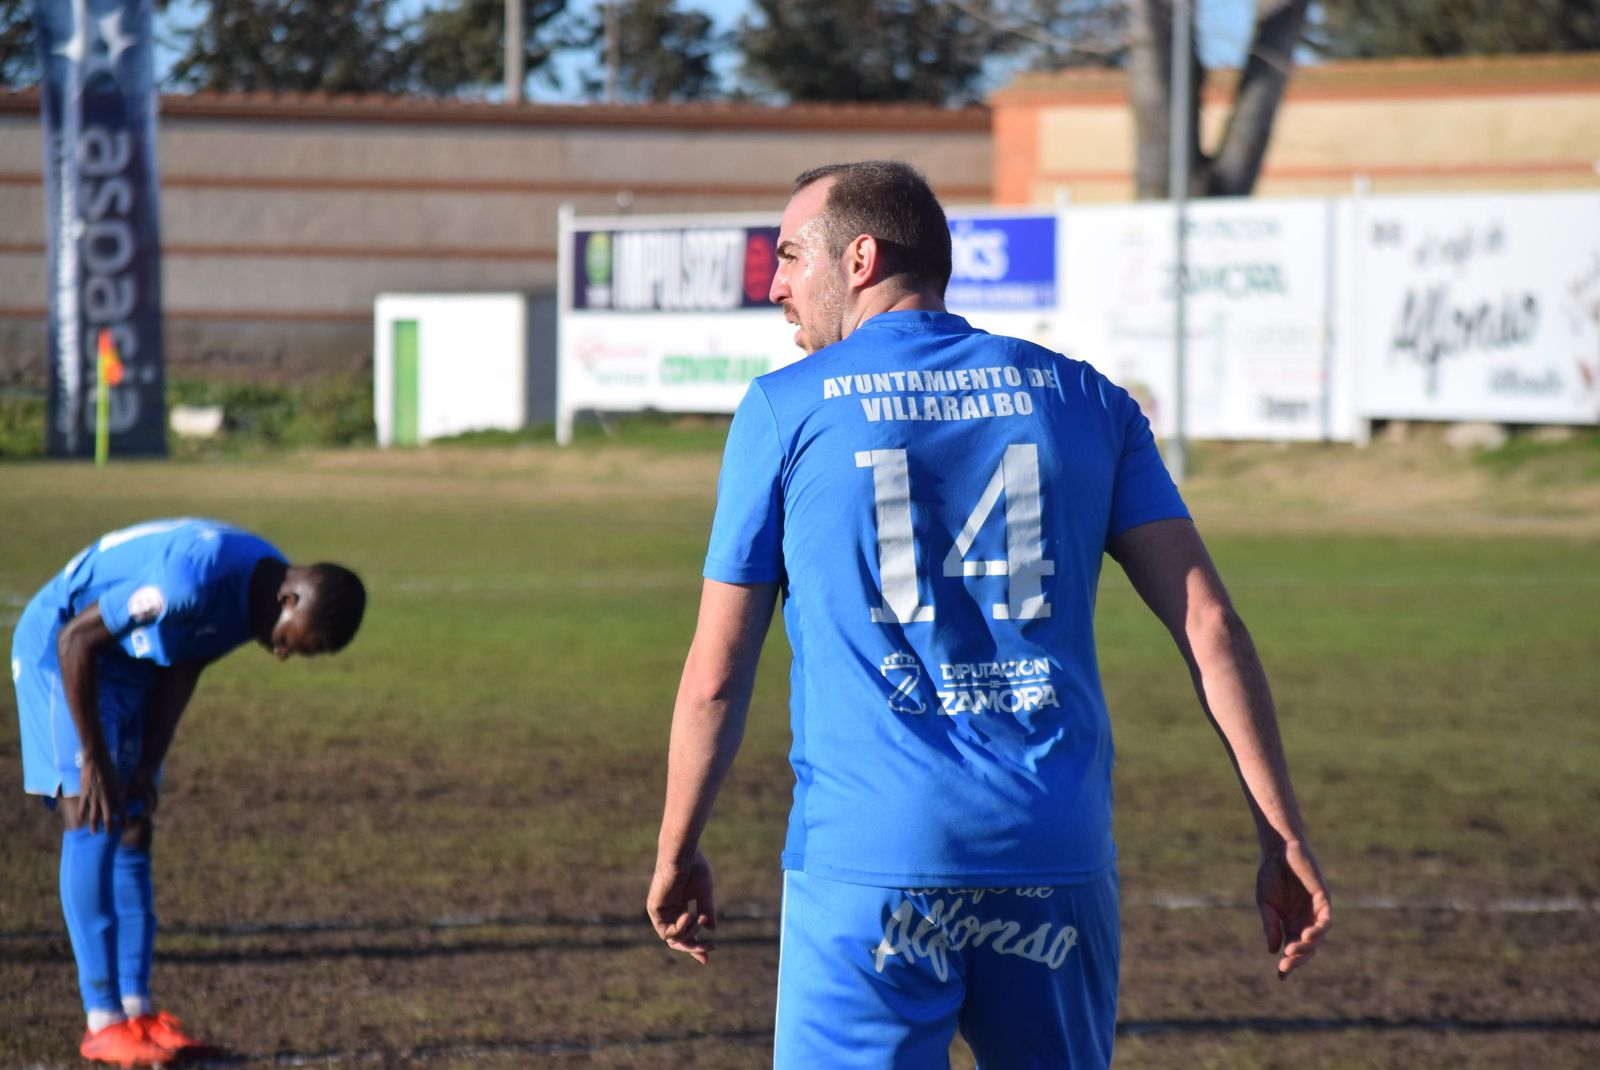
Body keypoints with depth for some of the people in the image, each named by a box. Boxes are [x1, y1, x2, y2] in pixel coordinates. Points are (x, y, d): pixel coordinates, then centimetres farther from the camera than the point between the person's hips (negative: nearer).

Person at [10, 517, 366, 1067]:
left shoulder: (263, 589, -7)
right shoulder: (196, 580, -35)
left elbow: (183, 669, 4)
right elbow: (77, 639, -28)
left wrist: (148, 764, -3)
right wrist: (93, 758, -23)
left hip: (130, 664, 9)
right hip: (57, 648, -9)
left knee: (133, 831, 3)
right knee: (92, 825, -15)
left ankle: (138, 1007, 3)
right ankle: (103, 1021, -16)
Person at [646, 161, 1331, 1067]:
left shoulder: (785, 409, 4)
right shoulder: (1083, 400, 12)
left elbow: (716, 677, 5)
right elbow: (1209, 624, 4)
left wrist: (676, 854, 18)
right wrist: (1285, 836, 4)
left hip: (867, 856, -3)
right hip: (1057, 858, 3)